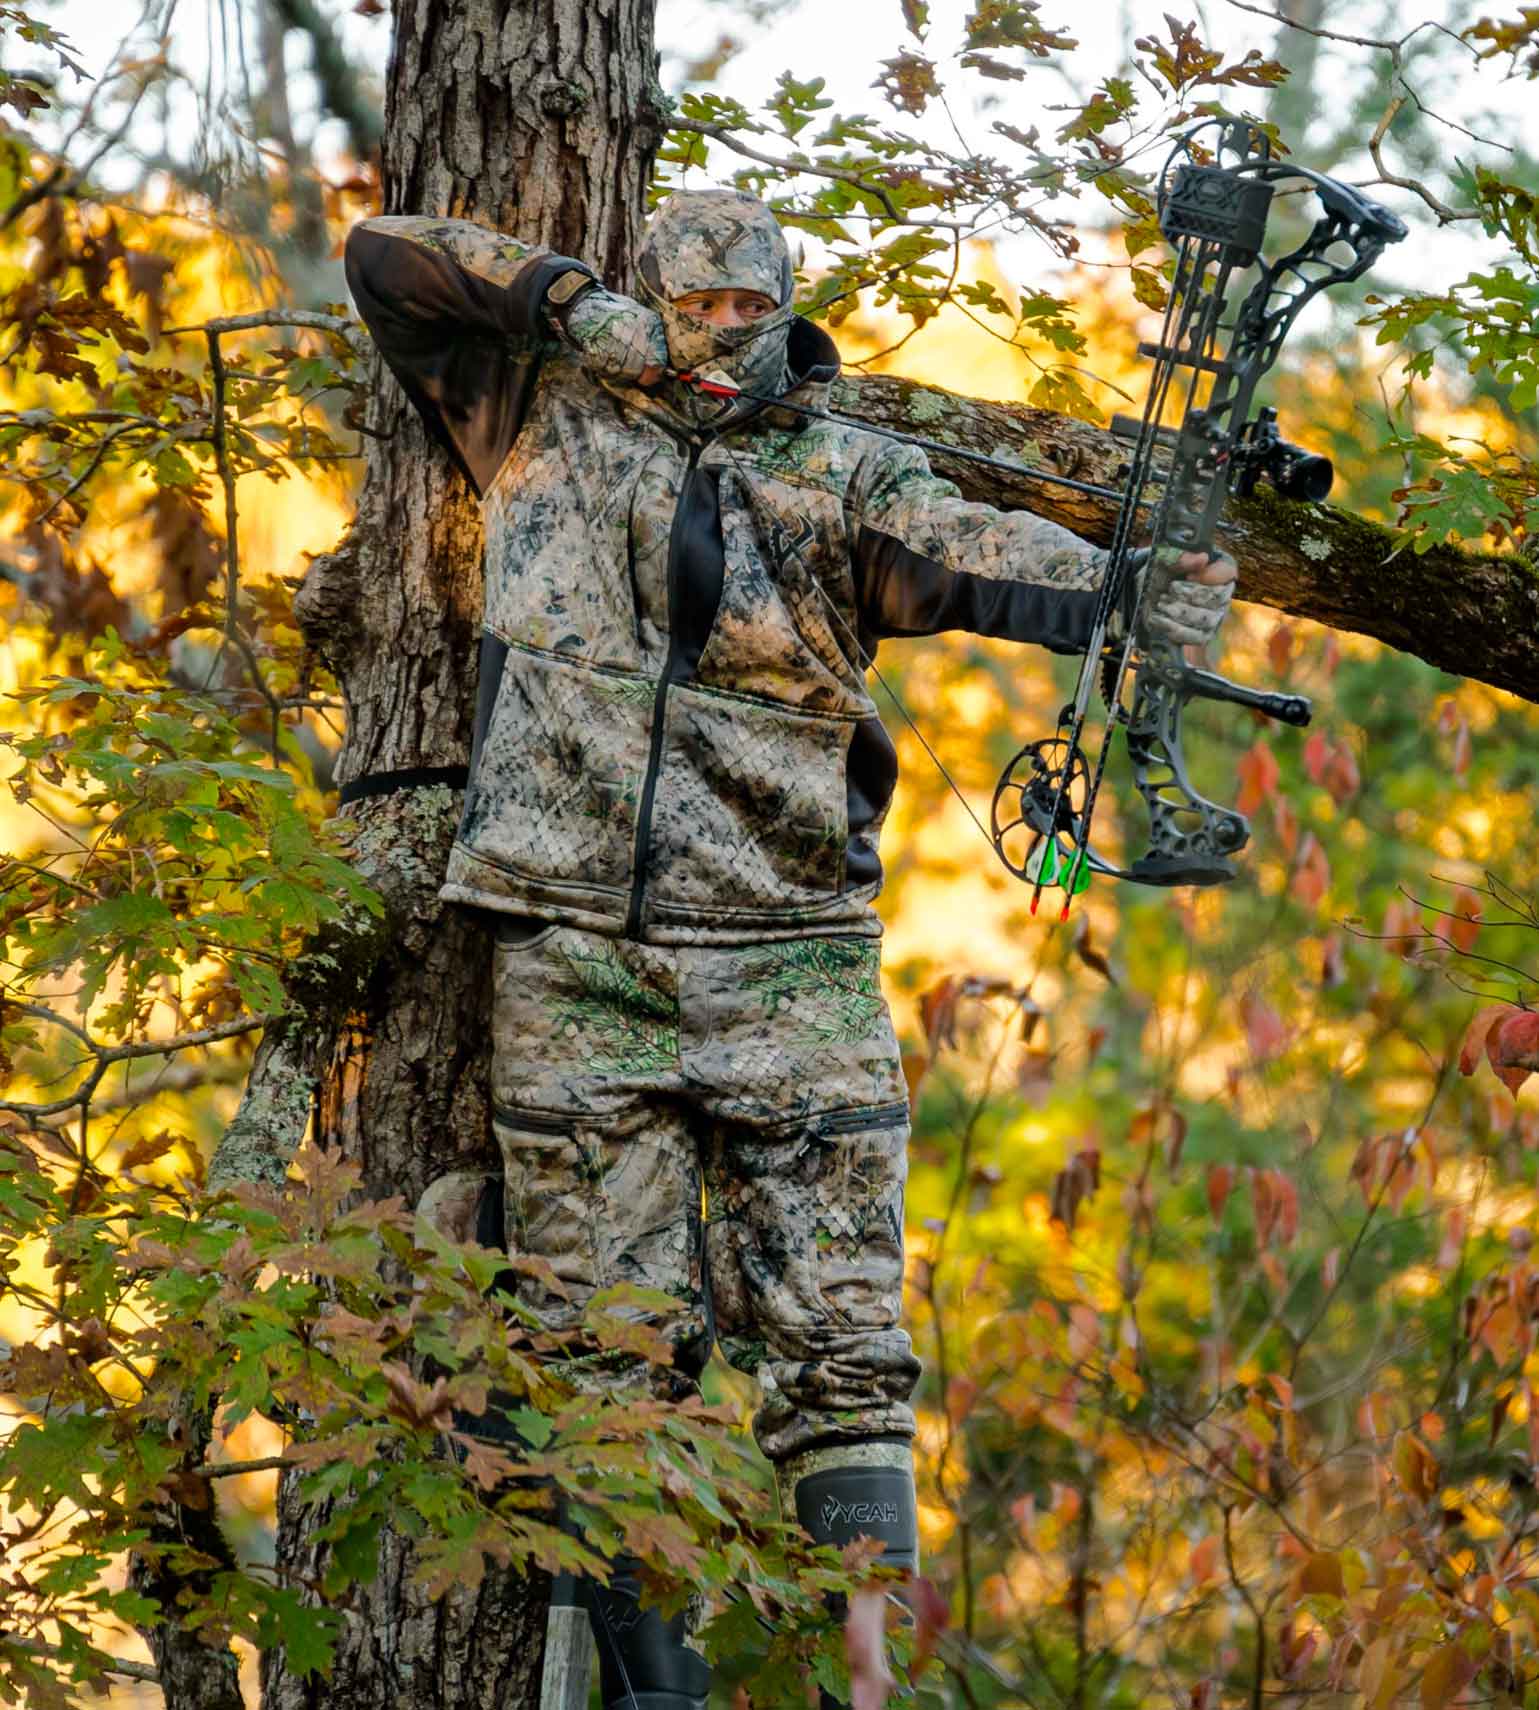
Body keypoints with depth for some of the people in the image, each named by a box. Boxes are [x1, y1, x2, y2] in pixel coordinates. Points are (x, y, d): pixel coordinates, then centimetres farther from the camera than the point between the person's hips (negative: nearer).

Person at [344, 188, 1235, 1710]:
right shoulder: (551, 421, 13)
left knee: (839, 1340, -4)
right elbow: (387, 258, 15)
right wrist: (572, 301, 3)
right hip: (576, 961, 1)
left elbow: (970, 553, -12)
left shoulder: (838, 475, 7)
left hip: (789, 967, 0)